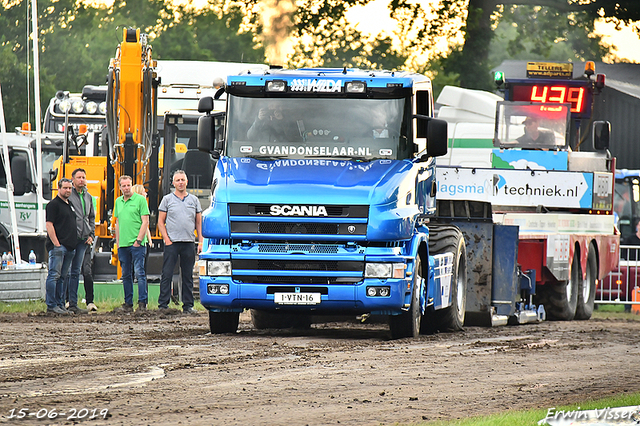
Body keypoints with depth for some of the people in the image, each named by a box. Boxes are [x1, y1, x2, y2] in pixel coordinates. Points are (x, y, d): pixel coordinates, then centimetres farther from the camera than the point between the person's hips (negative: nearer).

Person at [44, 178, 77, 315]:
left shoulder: (70, 205, 21)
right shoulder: (53, 204, -6)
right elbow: (49, 225, -13)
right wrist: (56, 243, -18)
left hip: (69, 247, 9)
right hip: (58, 246, -9)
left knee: (62, 277, 10)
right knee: (54, 275, -9)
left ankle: (60, 305, 13)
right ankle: (51, 306, -10)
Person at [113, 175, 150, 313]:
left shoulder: (140, 199, -3)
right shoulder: (118, 202, 15)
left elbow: (145, 222, -6)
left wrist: (138, 240, -12)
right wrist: (118, 242, 14)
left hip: (137, 244, -6)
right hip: (123, 245, 6)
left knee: (139, 273, -8)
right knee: (126, 275, 9)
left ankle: (142, 303, -7)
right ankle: (128, 304, 14)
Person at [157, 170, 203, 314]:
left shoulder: (194, 200, 12)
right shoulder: (167, 199, 5)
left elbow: (199, 222, 14)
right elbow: (161, 222, 4)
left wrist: (201, 241, 3)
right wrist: (167, 239, -7)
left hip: (189, 243, 2)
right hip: (172, 243, -2)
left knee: (188, 276, 6)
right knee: (167, 275, -5)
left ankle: (188, 305, 9)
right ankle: (163, 304, -2)